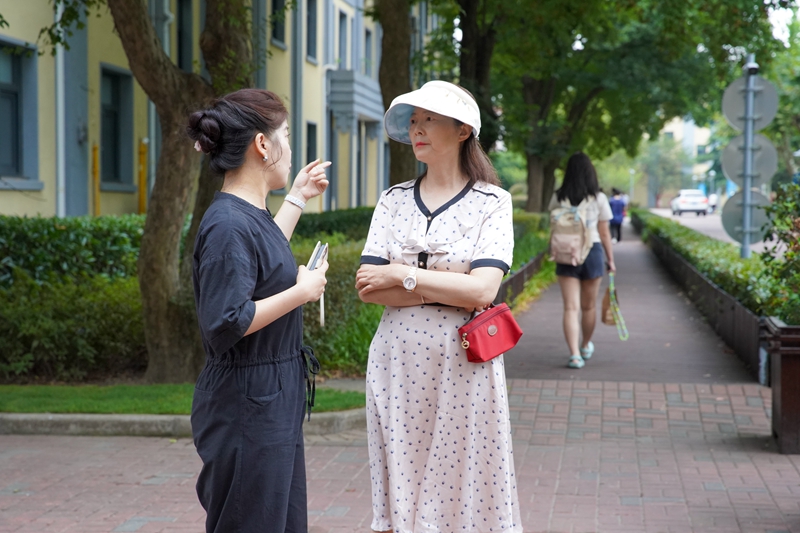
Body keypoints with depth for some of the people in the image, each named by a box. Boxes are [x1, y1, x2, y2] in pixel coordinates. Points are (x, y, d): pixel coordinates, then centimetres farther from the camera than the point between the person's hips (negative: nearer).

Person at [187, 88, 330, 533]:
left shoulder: (250, 214, 9)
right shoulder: (228, 225, -21)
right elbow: (226, 322, -27)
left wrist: (298, 199, 35)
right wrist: (302, 291, -18)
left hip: (275, 404, 10)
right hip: (247, 408, -10)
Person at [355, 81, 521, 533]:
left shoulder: (491, 202, -2)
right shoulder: (394, 201, 8)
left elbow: (481, 291, -14)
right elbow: (368, 287, -3)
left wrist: (402, 276, -10)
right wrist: (451, 290, -12)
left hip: (462, 364, -3)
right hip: (398, 361, 3)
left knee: (463, 491, 2)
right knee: (400, 491, 7)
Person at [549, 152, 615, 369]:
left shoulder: (558, 198, -1)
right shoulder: (598, 198, -3)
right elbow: (604, 233, 0)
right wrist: (611, 259, 9)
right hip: (592, 252, 0)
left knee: (571, 308, -2)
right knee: (589, 306, 17)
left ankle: (575, 354, -13)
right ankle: (586, 346, 36)